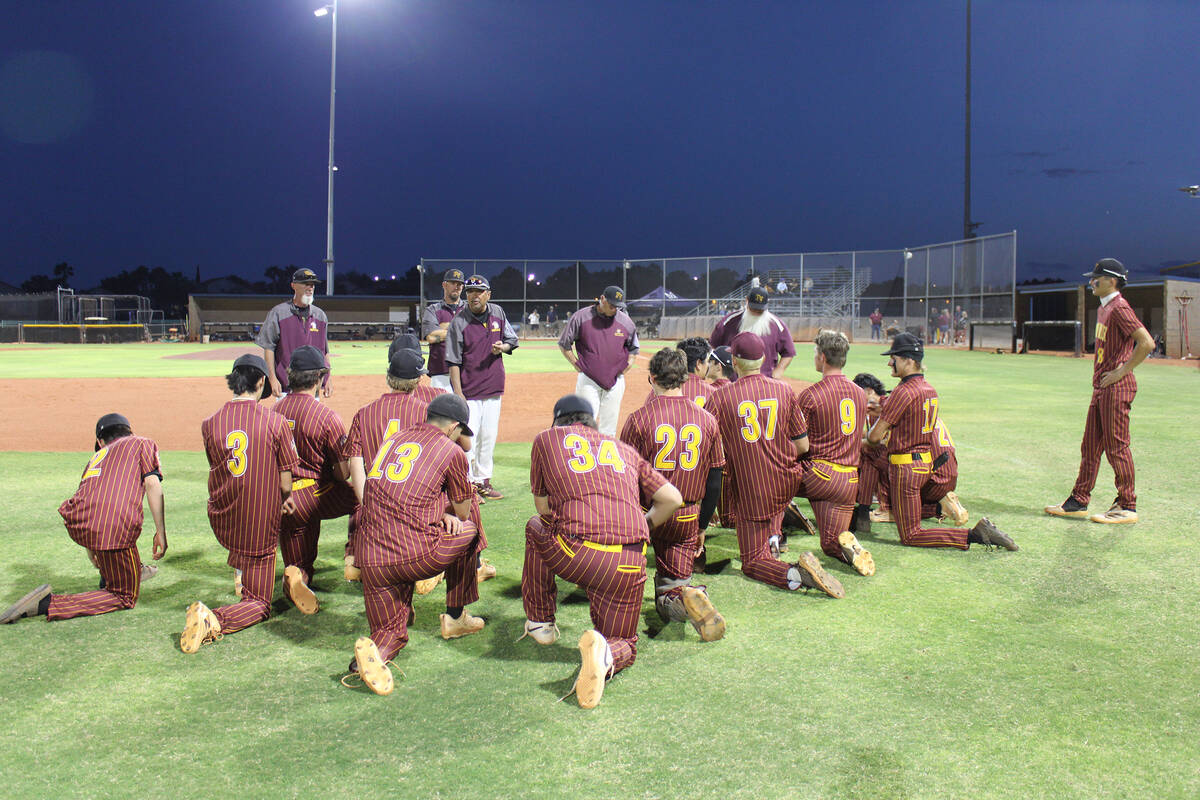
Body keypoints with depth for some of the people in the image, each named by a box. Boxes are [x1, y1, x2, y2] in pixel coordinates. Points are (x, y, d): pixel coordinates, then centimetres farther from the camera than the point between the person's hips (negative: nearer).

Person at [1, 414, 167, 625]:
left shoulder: (95, 458, 30)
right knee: (125, 598, 7)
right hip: (115, 532, -6)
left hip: (76, 528, 6)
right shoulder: (143, 443, 18)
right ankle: (47, 604, -9)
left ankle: (110, 574, 43)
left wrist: (92, 550, 46)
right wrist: (161, 532, -2)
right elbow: (152, 483, 0)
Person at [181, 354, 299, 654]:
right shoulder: (275, 421, -15)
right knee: (258, 603, 6)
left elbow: (217, 470, 8)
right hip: (263, 525, -4)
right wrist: (285, 499, 14)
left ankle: (239, 568, 39)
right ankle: (215, 620, -21)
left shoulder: (210, 424, -6)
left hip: (222, 523, 4)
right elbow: (285, 479, -8)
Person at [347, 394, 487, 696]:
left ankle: (378, 650, -15)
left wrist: (440, 514, 11)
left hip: (368, 560, 5)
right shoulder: (452, 451, 2)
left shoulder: (393, 439, 19)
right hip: (416, 555, -5)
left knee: (392, 630, 20)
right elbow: (462, 512, 10)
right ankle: (456, 618, 32)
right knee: (467, 532, 26)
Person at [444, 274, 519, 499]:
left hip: (493, 388, 5)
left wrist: (502, 348, -8)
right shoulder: (459, 321, -11)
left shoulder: (498, 313, 5)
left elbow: (512, 340, 16)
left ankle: (482, 482, 25)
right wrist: (458, 392, -18)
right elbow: (453, 360, -12)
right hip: (469, 391, -5)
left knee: (488, 437, 13)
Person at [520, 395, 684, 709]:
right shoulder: (625, 449, 23)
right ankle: (605, 654, -17)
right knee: (623, 643, 19)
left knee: (536, 527, 31)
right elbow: (672, 499, 15)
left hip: (573, 555, -2)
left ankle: (540, 621, 33)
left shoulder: (547, 438, 17)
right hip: (629, 563, 2)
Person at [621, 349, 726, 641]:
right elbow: (714, 483, 6)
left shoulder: (639, 419, -11)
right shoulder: (708, 420, 1)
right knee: (672, 588, 13)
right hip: (687, 521, 3)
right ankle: (685, 596, -23)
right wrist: (701, 528, 17)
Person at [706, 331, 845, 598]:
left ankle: (793, 574, -24)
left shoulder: (720, 397, -10)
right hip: (787, 484, 4)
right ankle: (774, 534, 19)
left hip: (749, 492, -4)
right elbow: (802, 445, 3)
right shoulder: (784, 390, -1)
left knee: (753, 561, 6)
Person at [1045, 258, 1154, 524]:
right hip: (1101, 387, 10)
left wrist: (1122, 371, -19)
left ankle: (1127, 507, 4)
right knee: (1090, 445, 12)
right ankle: (1078, 501, 19)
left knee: (1117, 447, -4)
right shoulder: (1103, 309, 16)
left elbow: (1147, 343, -24)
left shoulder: (1119, 308, -15)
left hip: (1116, 387, -10)